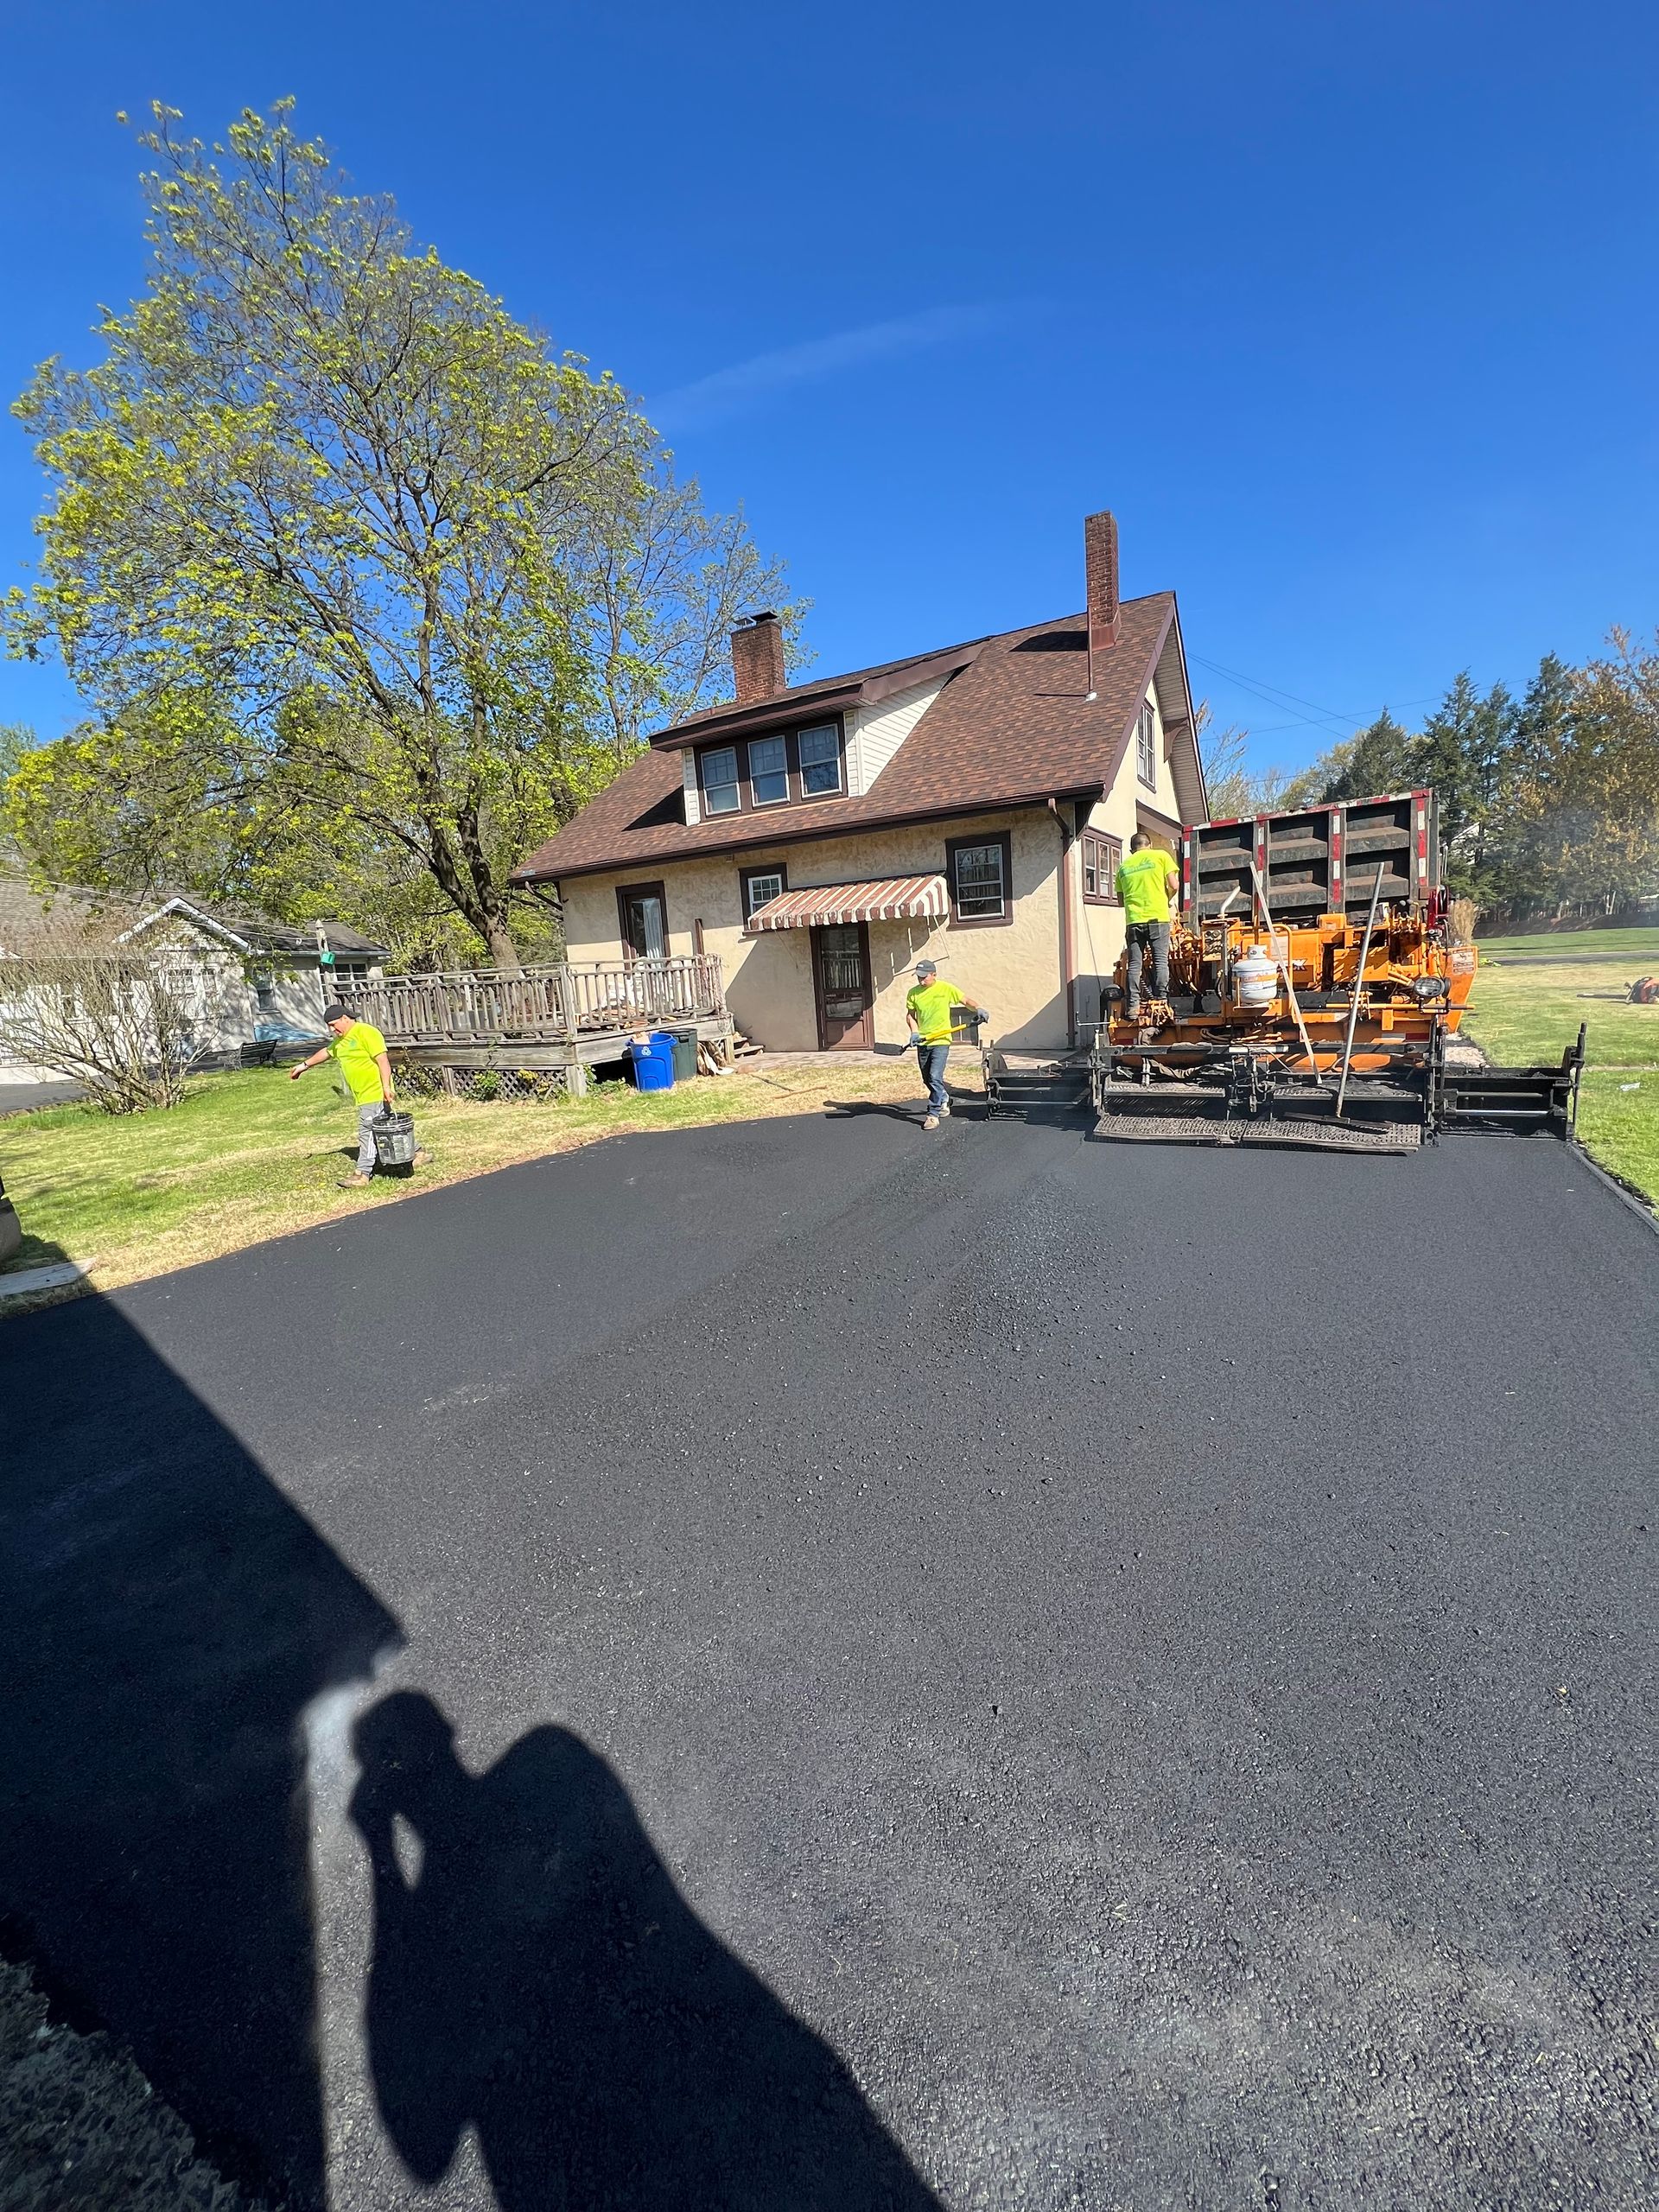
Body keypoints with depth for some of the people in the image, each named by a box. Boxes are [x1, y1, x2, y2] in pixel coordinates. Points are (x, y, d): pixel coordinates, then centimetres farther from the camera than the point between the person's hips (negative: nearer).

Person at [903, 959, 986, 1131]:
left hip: (941, 1041, -4)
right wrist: (914, 1032, -6)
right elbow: (910, 1014, 10)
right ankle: (944, 1101, 39)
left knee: (935, 1078, -15)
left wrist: (978, 1009, -14)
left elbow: (965, 1001, 4)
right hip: (922, 1042, 4)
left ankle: (933, 1114, -9)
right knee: (927, 1079, 14)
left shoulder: (946, 988, -5)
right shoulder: (913, 993, 1)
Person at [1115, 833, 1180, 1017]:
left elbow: (1121, 898, 16)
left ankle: (1133, 1006, -1)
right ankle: (1161, 1003, -2)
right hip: (1158, 917, -2)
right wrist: (1166, 899, 19)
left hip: (1133, 920, 2)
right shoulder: (1161, 855, 7)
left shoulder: (1124, 865, 15)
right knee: (1161, 961, 1)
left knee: (1135, 964, 3)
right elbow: (1173, 885, 1)